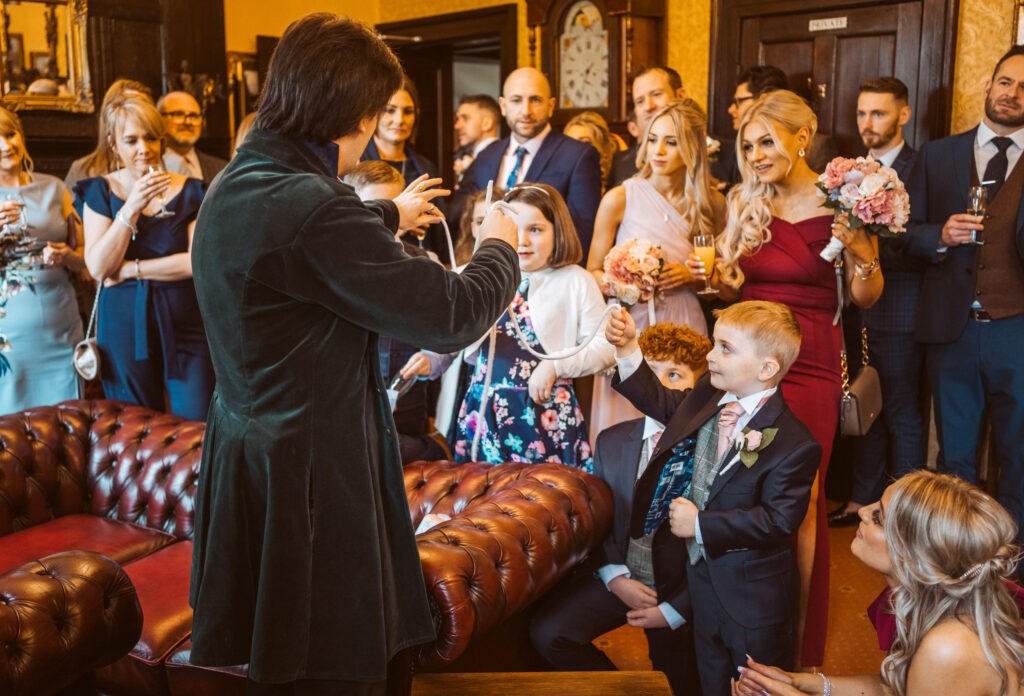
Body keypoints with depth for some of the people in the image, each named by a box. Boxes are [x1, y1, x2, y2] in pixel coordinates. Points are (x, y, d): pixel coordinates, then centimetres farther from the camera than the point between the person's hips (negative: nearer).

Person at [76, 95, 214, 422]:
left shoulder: (190, 192, 3)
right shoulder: (101, 191, 5)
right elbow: (99, 267, -7)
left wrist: (130, 269, -9)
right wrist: (131, 208, -15)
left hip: (183, 323, -1)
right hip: (124, 325, 1)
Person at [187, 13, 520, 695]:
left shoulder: (235, 185, 6)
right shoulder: (312, 209, -26)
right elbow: (452, 316, -24)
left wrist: (389, 215, 43)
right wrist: (499, 247, -3)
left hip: (248, 448, 10)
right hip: (313, 477, -10)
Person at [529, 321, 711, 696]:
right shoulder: (611, 441, 3)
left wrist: (674, 610, -14)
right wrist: (615, 578, -9)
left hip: (679, 591, -3)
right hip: (618, 577, 4)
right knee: (547, 633, -15)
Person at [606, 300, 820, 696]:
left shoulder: (793, 445, -26)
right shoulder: (706, 397, -6)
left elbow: (778, 521, -27)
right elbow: (659, 401, 12)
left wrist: (700, 524, -25)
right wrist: (627, 348, -1)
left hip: (753, 598, -7)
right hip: (701, 576, 7)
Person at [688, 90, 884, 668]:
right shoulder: (745, 203, 7)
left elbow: (867, 298, -2)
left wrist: (859, 249, -20)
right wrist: (713, 276, -7)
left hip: (809, 366, -4)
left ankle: (799, 640, 19)